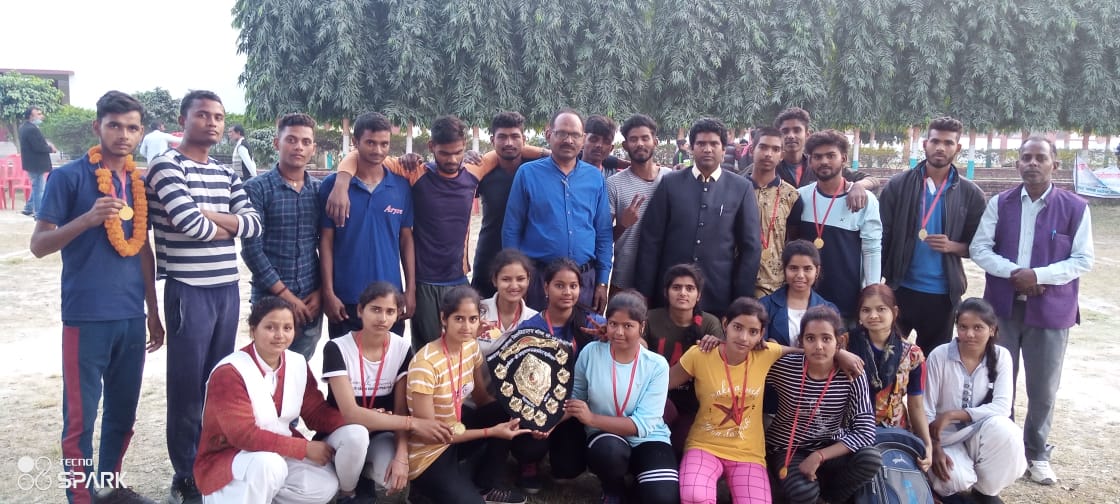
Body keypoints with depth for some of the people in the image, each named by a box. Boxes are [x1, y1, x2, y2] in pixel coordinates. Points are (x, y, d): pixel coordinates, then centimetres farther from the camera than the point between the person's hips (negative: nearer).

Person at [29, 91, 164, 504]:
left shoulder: (139, 182, 10)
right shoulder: (68, 176, -6)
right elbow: (39, 245, -8)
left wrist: (153, 310, 17)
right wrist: (88, 219, -24)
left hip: (131, 316, 5)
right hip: (86, 316, -5)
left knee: (123, 411, 14)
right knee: (80, 416, 1)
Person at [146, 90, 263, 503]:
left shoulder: (226, 174, 14)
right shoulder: (167, 166, -6)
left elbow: (254, 224, 2)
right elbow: (190, 224, -19)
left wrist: (210, 214, -11)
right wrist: (227, 226, 0)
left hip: (228, 288, 6)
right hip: (189, 291, -6)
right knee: (187, 386, 2)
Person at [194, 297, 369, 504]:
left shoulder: (298, 364, 1)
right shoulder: (229, 372, -20)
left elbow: (317, 411, 3)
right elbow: (243, 435, -25)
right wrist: (305, 448, -24)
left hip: (282, 453, 5)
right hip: (230, 458, -5)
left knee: (325, 486, -22)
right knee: (268, 463, -37)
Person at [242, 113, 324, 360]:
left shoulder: (320, 190, 8)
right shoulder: (257, 188, -4)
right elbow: (252, 249, -10)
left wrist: (320, 292, -1)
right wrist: (285, 295, -12)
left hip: (311, 303, 4)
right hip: (271, 301, -3)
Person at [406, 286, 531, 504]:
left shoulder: (471, 346, -6)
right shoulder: (425, 364, -28)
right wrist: (491, 432, -22)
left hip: (455, 433, 8)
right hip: (427, 454, -8)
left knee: (511, 419, -9)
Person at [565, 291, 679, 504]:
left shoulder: (657, 365, -11)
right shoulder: (591, 352, -9)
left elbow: (643, 424, -17)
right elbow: (574, 398, 3)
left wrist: (592, 418, -28)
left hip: (648, 440, 0)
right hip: (606, 436, 0)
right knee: (610, 450, -37)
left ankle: (637, 477, 11)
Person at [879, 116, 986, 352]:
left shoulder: (970, 194, 1)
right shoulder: (898, 185, -2)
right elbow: (882, 236, -3)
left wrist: (953, 246, -16)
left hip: (943, 293, 1)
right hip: (901, 288, -1)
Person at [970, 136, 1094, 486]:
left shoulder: (1075, 207, -4)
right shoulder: (999, 203, 2)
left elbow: (1083, 260, -7)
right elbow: (979, 248, -2)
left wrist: (1039, 275, -20)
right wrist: (1013, 272, -18)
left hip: (1051, 310, -1)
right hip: (1003, 307, 2)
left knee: (1043, 389, 9)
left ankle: (1037, 453, 28)